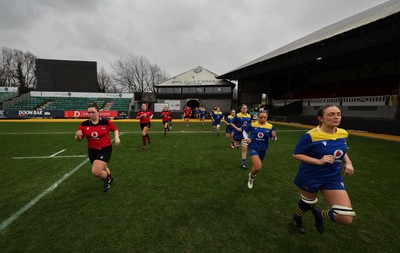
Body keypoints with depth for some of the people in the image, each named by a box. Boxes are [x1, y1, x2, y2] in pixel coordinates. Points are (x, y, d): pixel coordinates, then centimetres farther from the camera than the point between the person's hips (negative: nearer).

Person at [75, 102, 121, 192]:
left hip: (105, 150, -4)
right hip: (92, 151, 4)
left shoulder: (106, 122, -14)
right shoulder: (83, 124, -7)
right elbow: (78, 139, 1)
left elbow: (115, 129, 4)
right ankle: (109, 177, 56)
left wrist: (116, 137, -12)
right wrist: (77, 135, -21)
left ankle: (107, 180, 16)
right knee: (102, 169, 23)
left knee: (95, 172, -17)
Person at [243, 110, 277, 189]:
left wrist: (274, 136, -20)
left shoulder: (270, 127, -7)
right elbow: (245, 131, 8)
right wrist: (246, 138, -8)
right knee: (258, 167, -20)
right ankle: (251, 176, 14)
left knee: (256, 166, 20)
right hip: (253, 148, -3)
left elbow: (273, 139, 2)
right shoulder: (252, 125, -10)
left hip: (262, 149, 3)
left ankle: (251, 176, 53)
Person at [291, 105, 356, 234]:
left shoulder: (343, 134, -3)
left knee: (346, 218, -5)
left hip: (333, 177, 5)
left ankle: (319, 215, 27)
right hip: (310, 177, -5)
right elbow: (296, 154, -18)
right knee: (307, 203, 20)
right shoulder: (310, 136, -23)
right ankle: (297, 219, 56)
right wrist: (319, 161, -27)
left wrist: (348, 162, -3)